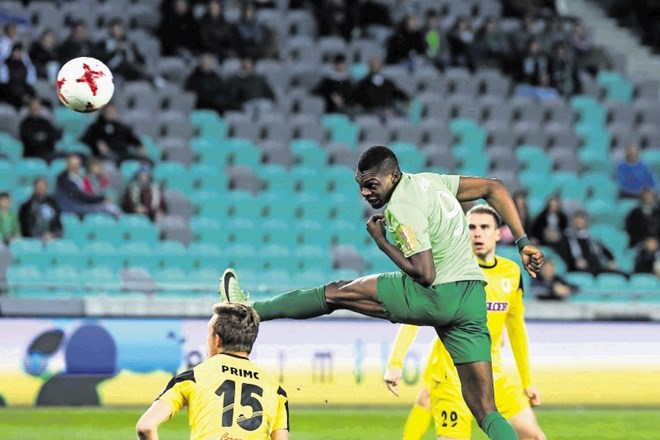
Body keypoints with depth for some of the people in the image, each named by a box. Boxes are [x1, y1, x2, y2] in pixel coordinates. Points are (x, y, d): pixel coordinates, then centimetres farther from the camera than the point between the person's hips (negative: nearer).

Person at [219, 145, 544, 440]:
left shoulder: (402, 208, -12)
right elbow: (494, 188, 19)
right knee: (485, 411, 2)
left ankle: (249, 309, 17)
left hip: (438, 295, -8)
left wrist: (381, 242, -4)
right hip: (472, 302, 8)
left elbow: (425, 274, -17)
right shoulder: (429, 181, 15)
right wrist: (522, 243, 19)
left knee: (336, 292, 7)